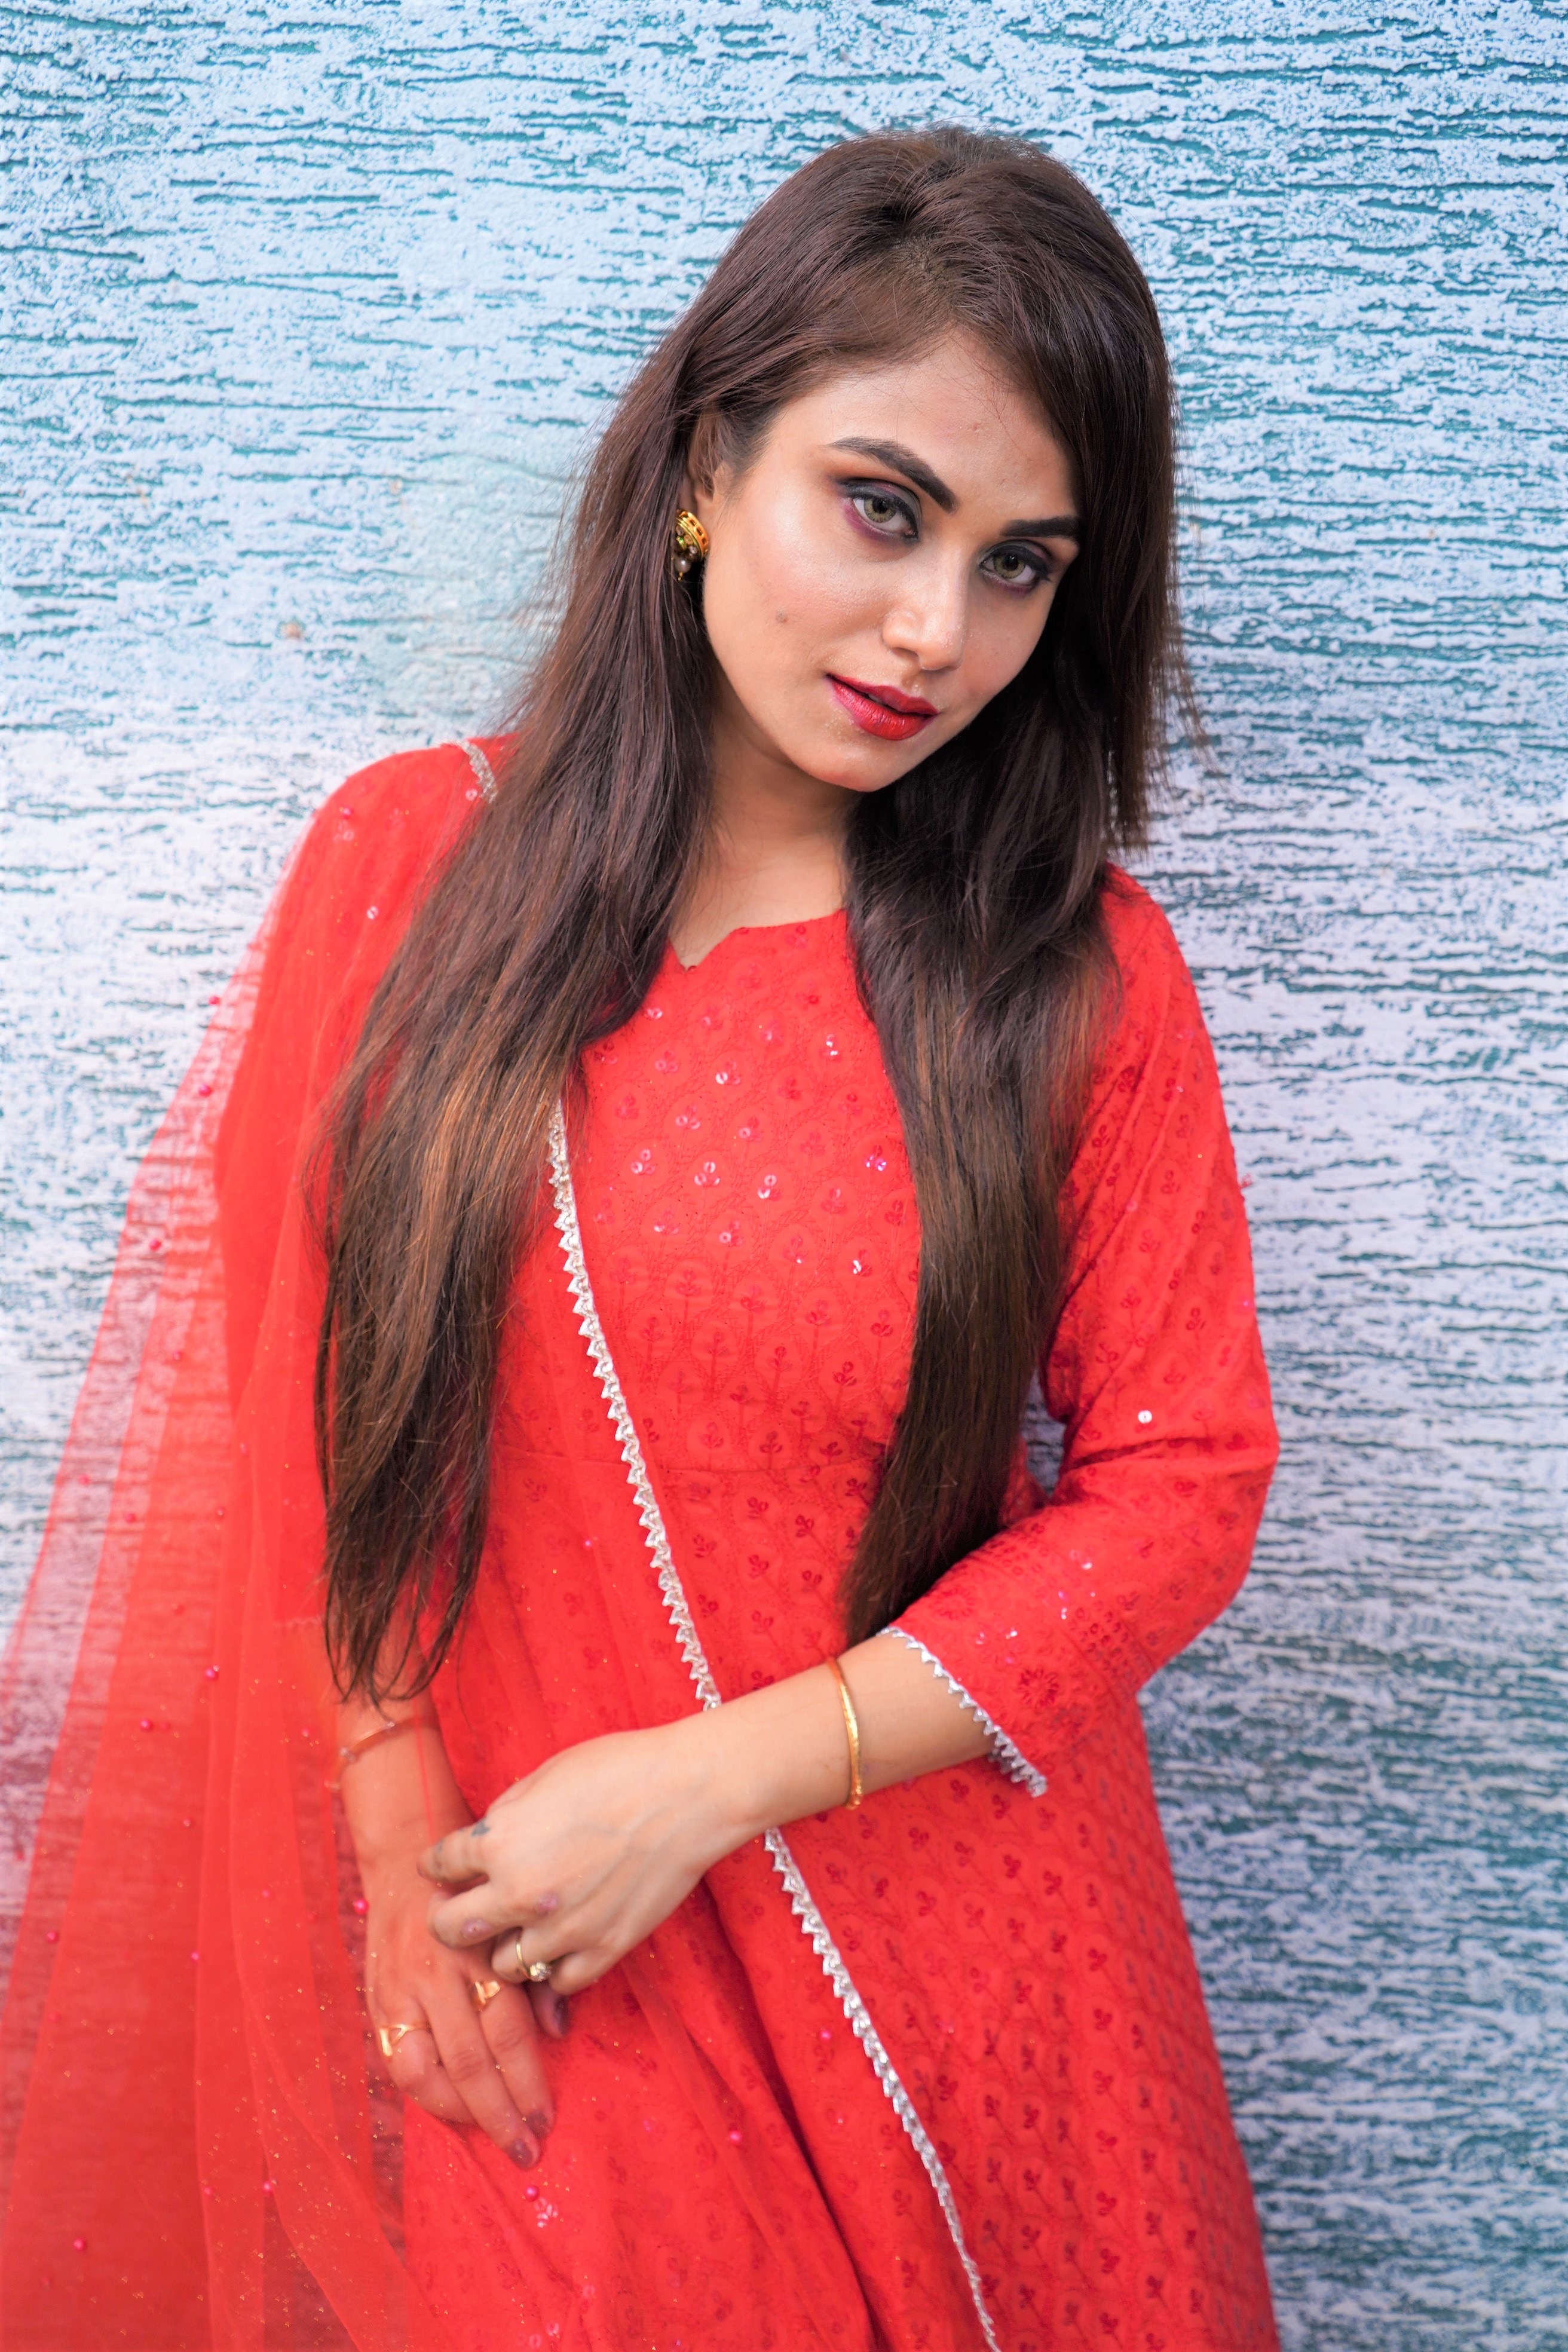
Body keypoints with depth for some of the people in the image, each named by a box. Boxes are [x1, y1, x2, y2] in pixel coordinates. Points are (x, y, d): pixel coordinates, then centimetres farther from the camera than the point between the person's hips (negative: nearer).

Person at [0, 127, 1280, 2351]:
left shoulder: (1078, 968, -10)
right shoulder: (410, 861, -7)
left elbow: (1177, 1484, -9)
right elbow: (289, 1394, -1)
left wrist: (716, 1782, -15)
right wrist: (401, 1832, -6)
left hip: (944, 1944, 0)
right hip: (503, 1951, 1)